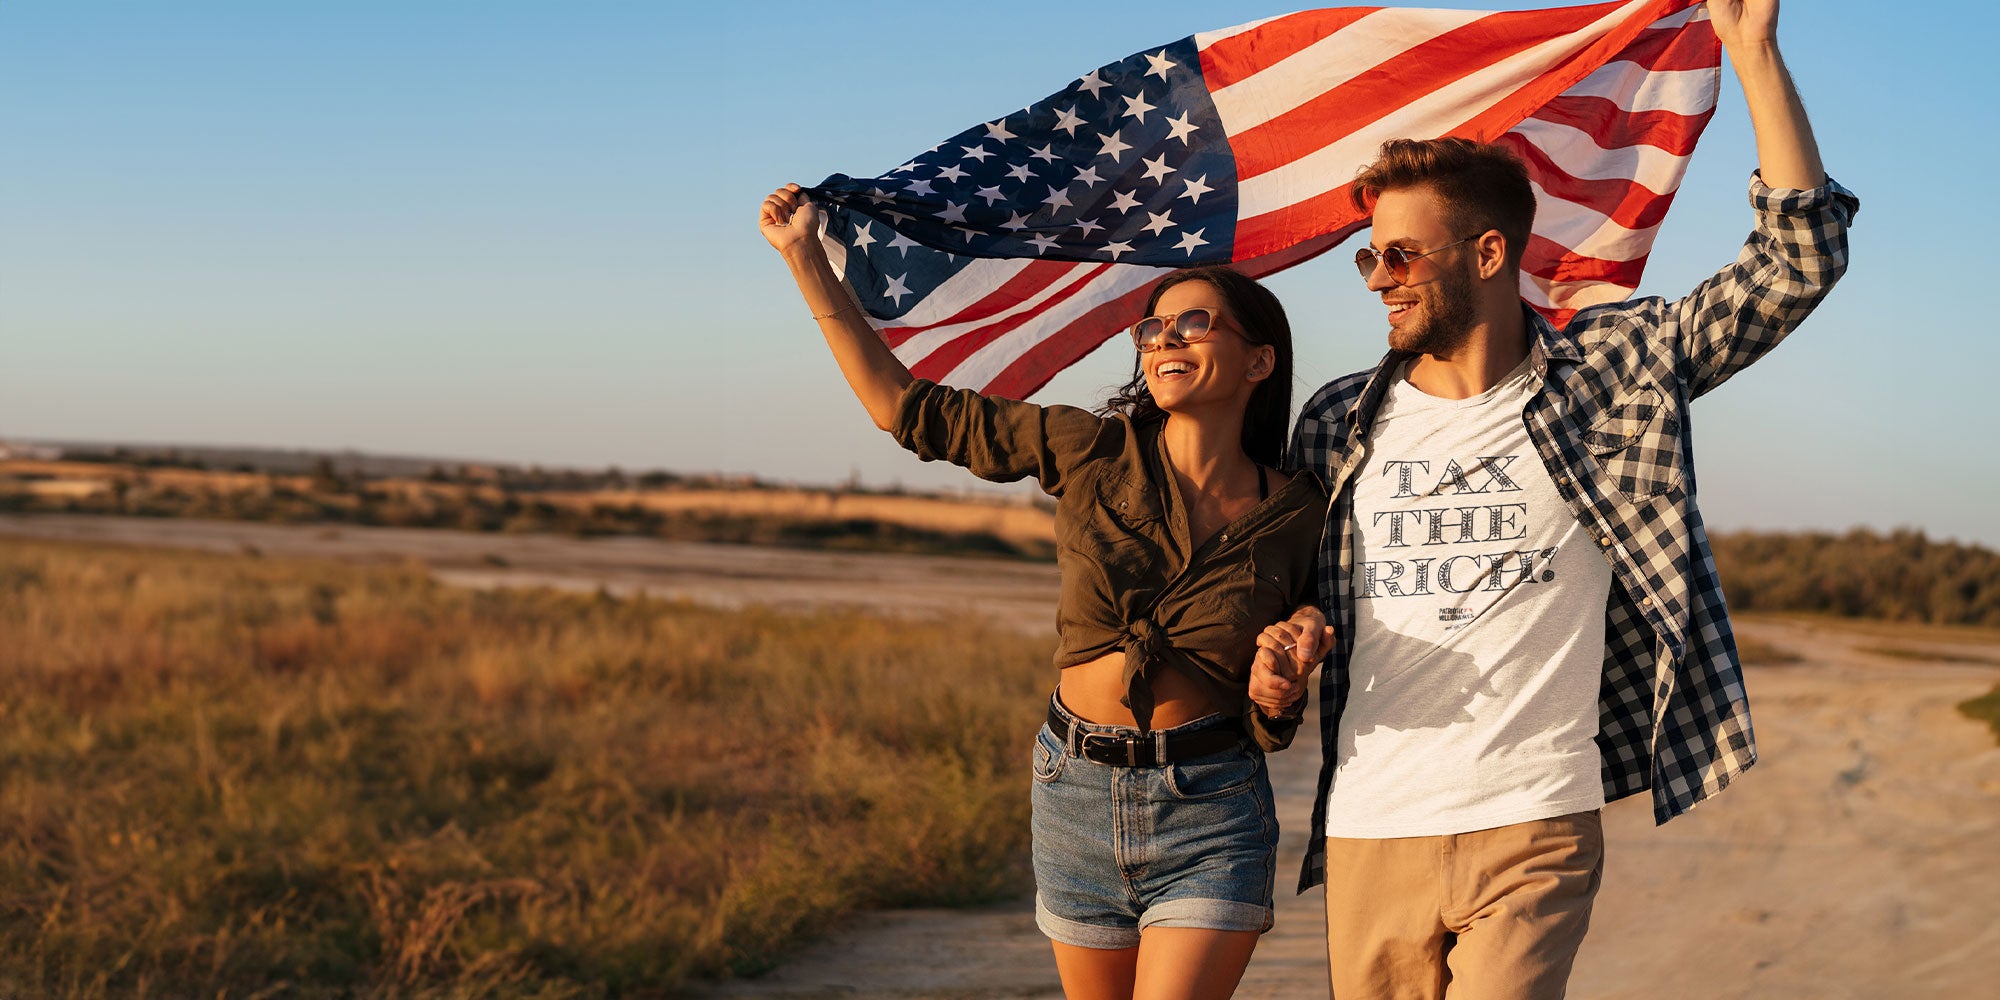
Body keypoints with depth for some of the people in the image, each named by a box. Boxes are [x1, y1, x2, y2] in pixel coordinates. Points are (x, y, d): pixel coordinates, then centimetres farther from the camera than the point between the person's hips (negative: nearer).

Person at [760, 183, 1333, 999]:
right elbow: (906, 407, 0)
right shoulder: (1090, 453, -3)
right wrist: (806, 258, -1)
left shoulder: (1298, 515, -4)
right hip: (1076, 797, 3)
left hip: (1210, 816, -2)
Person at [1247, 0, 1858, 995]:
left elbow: (1798, 262, -2)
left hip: (1535, 832, -3)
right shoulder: (1337, 424, 11)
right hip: (1370, 832, 3)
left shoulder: (1608, 374, 2)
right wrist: (1282, 646, -1)